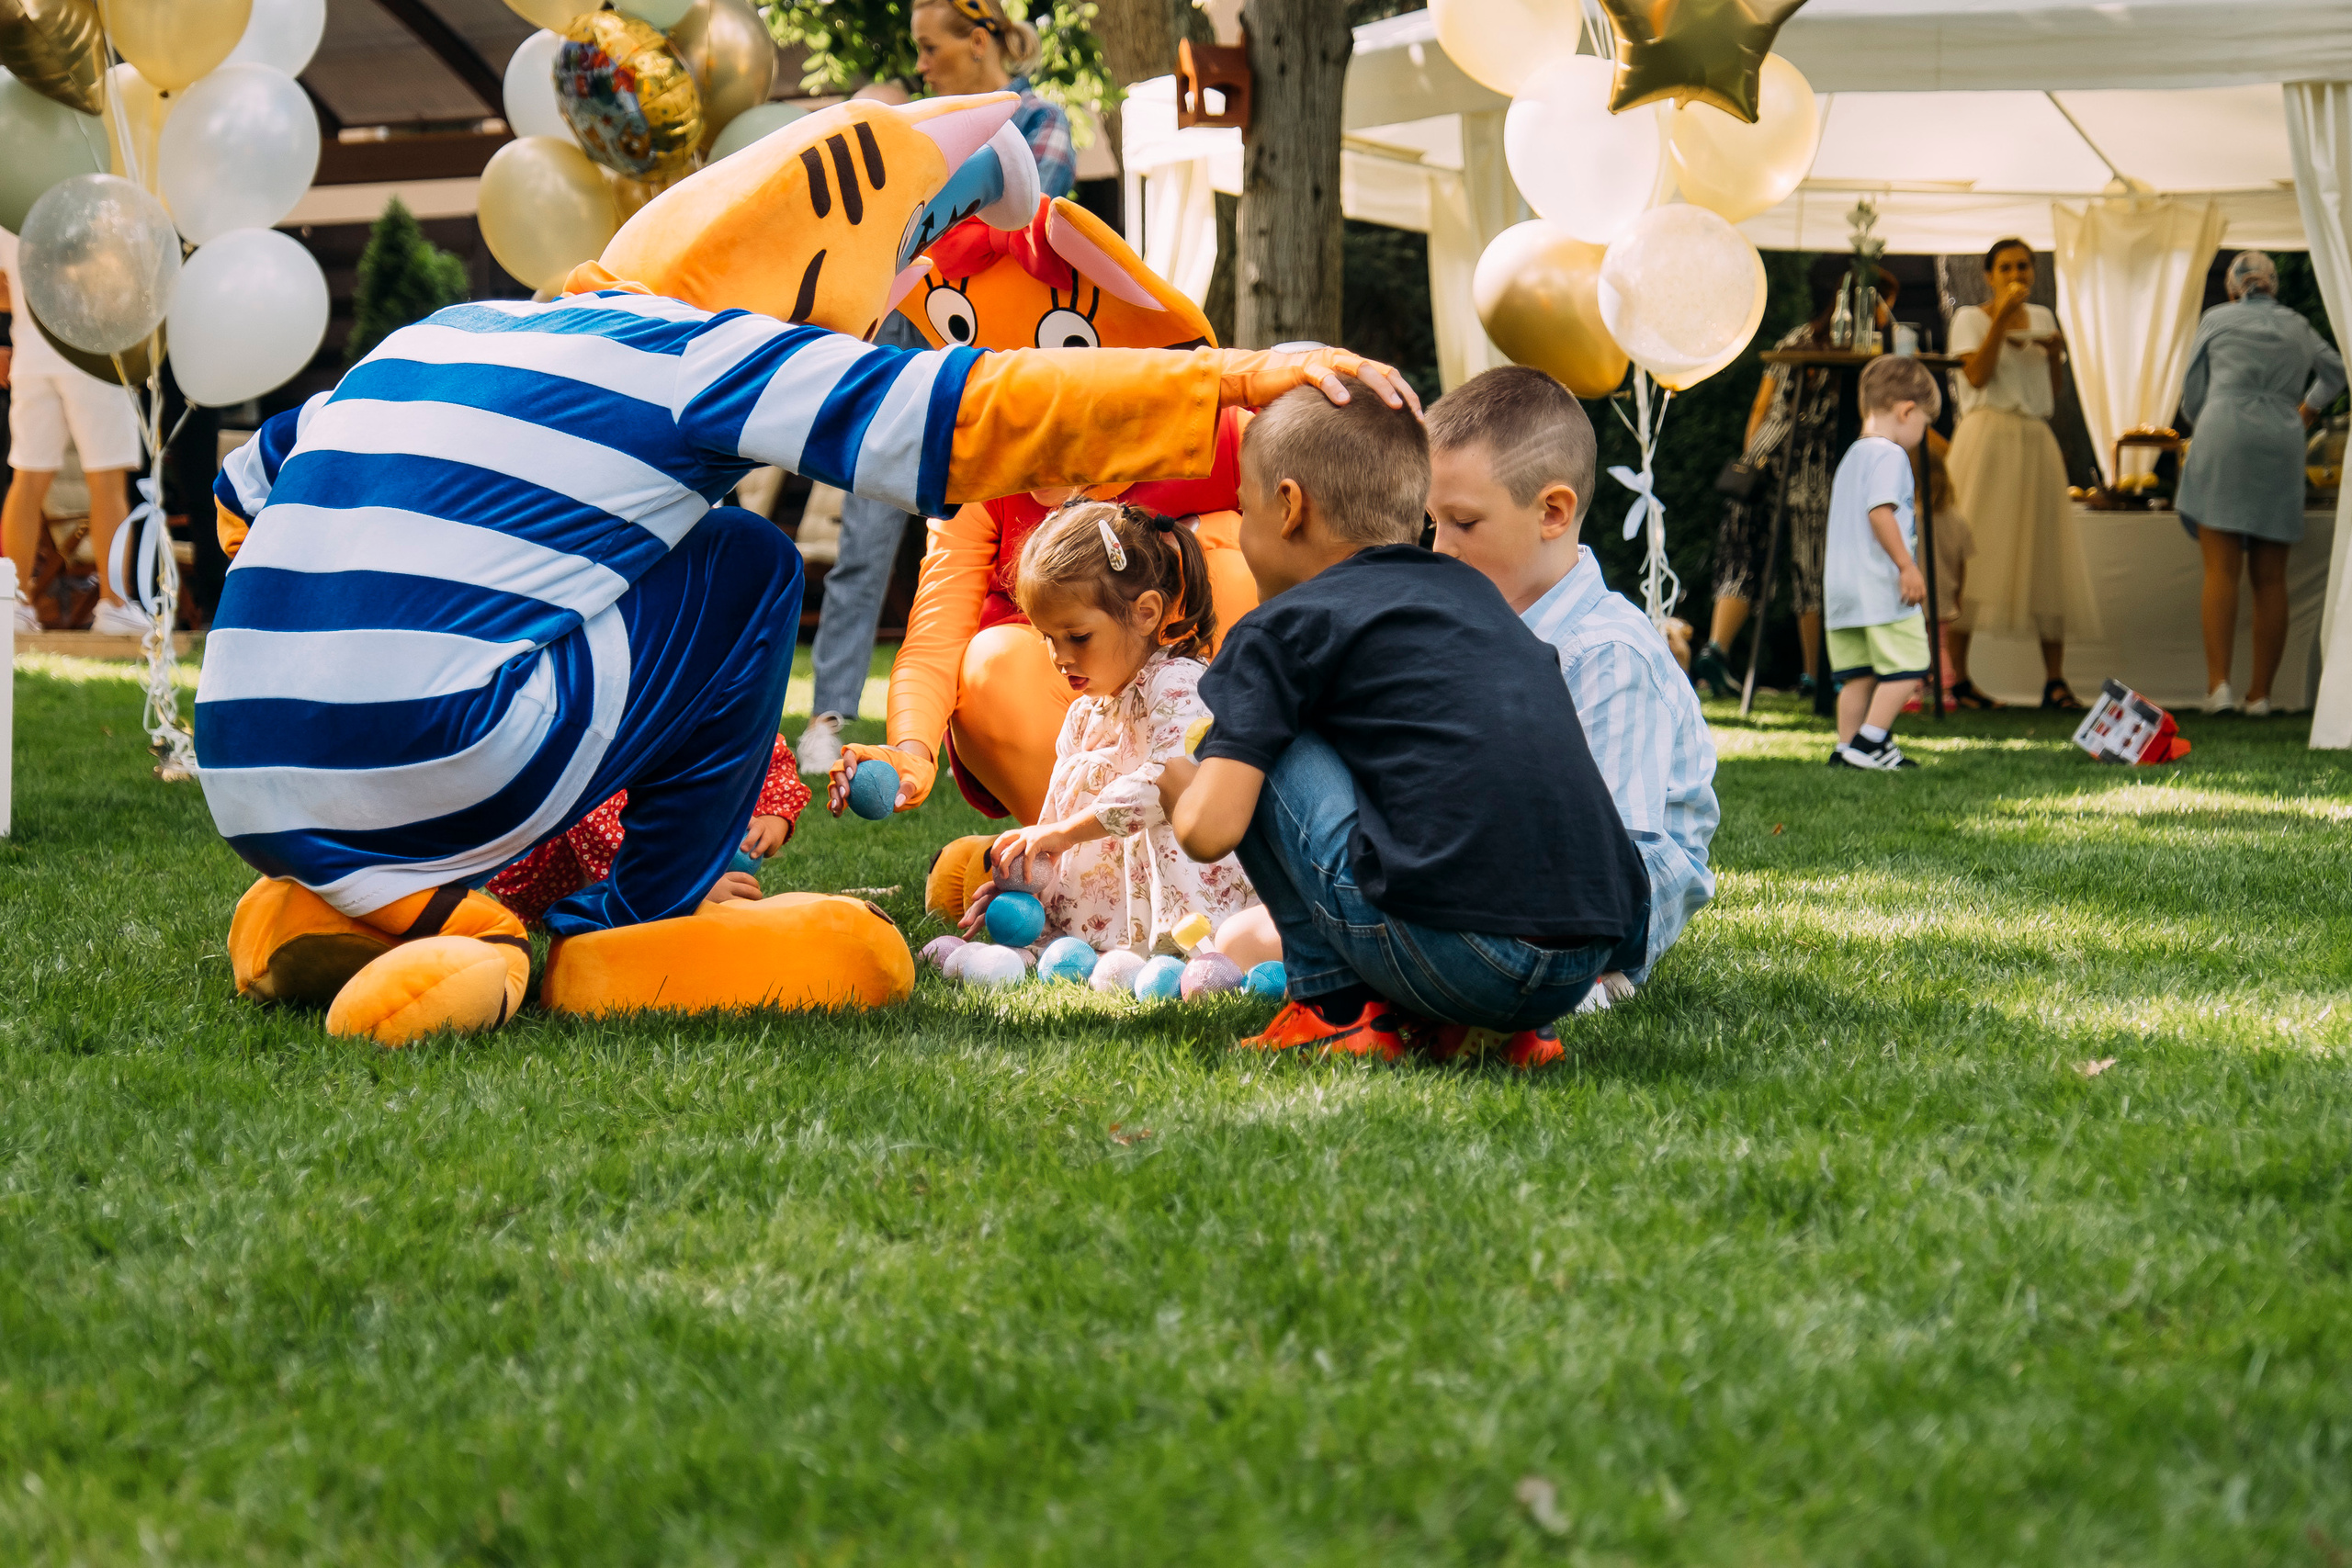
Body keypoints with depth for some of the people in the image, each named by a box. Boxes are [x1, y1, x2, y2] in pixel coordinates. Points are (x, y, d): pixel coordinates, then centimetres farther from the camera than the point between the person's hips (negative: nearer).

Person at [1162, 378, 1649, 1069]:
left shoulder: (1285, 629, 5)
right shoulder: (1478, 593, 25)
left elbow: (1209, 830, -4)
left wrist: (1179, 783, 21)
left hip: (1454, 953, -7)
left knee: (1257, 748, 8)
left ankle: (1336, 1008, 8)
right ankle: (1495, 1027, 16)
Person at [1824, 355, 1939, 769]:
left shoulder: (1851, 456, 20)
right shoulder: (1890, 456, -9)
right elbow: (1880, 512, -22)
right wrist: (1907, 565, -21)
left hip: (1842, 588, 9)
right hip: (1880, 585, -9)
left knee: (1858, 673, 11)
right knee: (1907, 665, -4)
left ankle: (1847, 747, 9)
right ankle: (1869, 741, -10)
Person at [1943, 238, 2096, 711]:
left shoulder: (2042, 317, 18)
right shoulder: (1970, 318, 5)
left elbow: (2052, 396, 19)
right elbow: (1977, 375, -12)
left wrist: (2055, 354, 3)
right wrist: (2001, 318, -13)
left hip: (2036, 441, 5)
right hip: (1987, 436, -4)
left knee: (2048, 555, -1)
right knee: (1970, 553, -8)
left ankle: (2055, 680, -1)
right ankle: (1957, 676, -4)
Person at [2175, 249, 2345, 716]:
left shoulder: (2217, 319, 9)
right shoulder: (2298, 328, 18)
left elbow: (2193, 396, 13)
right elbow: (2335, 369, 36)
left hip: (2225, 437, -3)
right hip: (2282, 446, 3)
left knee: (2221, 569, -8)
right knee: (2270, 577, 4)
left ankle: (2218, 683, -20)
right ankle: (2260, 693, 3)